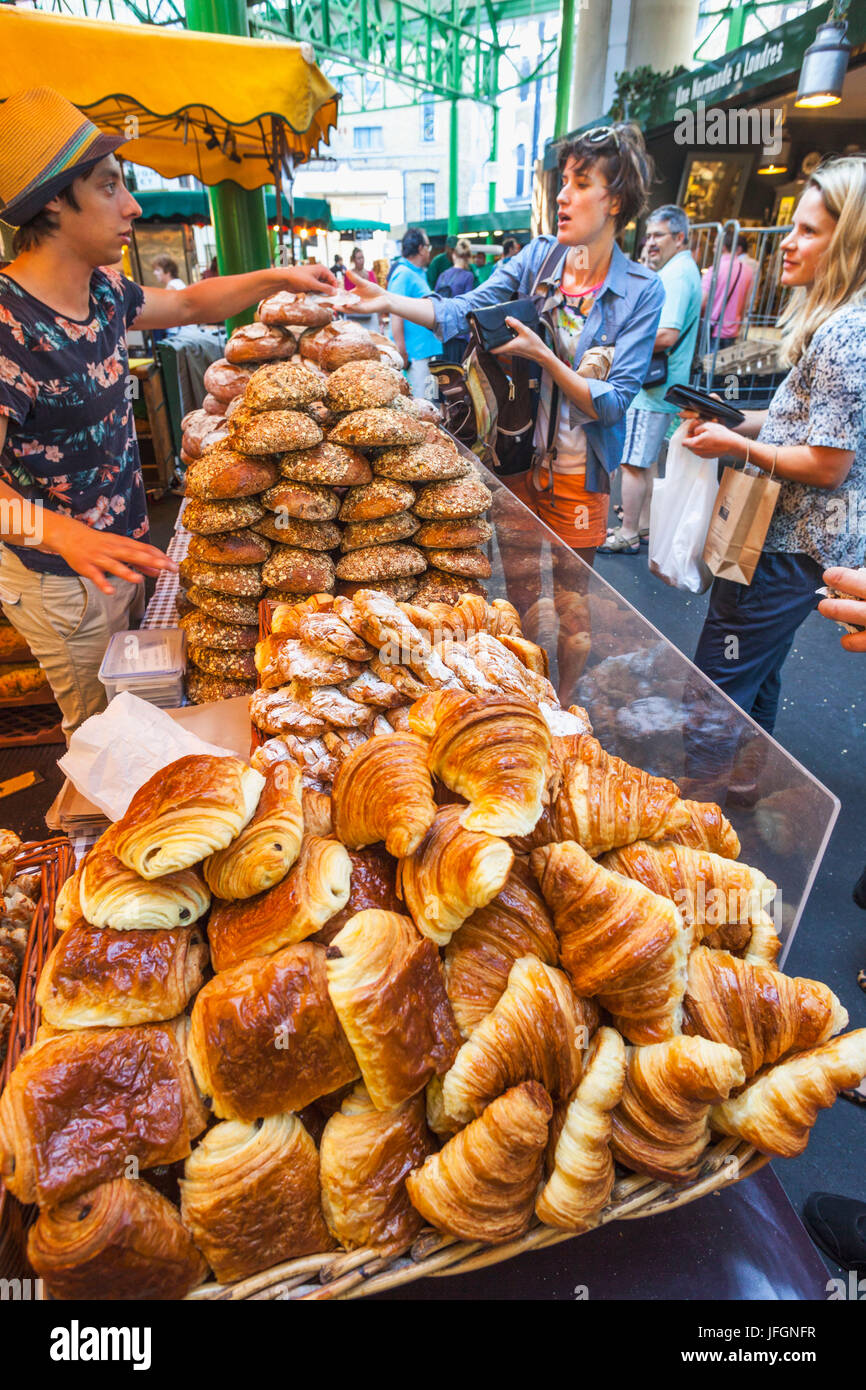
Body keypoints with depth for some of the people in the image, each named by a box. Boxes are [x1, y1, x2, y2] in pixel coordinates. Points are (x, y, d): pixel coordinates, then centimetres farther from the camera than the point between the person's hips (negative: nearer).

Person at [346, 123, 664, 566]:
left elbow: (614, 402, -15)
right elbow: (462, 311, -9)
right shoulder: (537, 256, 0)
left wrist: (542, 355, -24)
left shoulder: (643, 291, -10)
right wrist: (388, 301, -24)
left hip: (578, 478, -3)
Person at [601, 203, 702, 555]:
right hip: (665, 386, 11)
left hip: (650, 386, -11)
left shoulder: (675, 275, -15)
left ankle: (627, 535, -1)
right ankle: (643, 525, 26)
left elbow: (667, 335, -28)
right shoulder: (686, 270, 19)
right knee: (646, 459, 17)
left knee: (631, 461, -7)